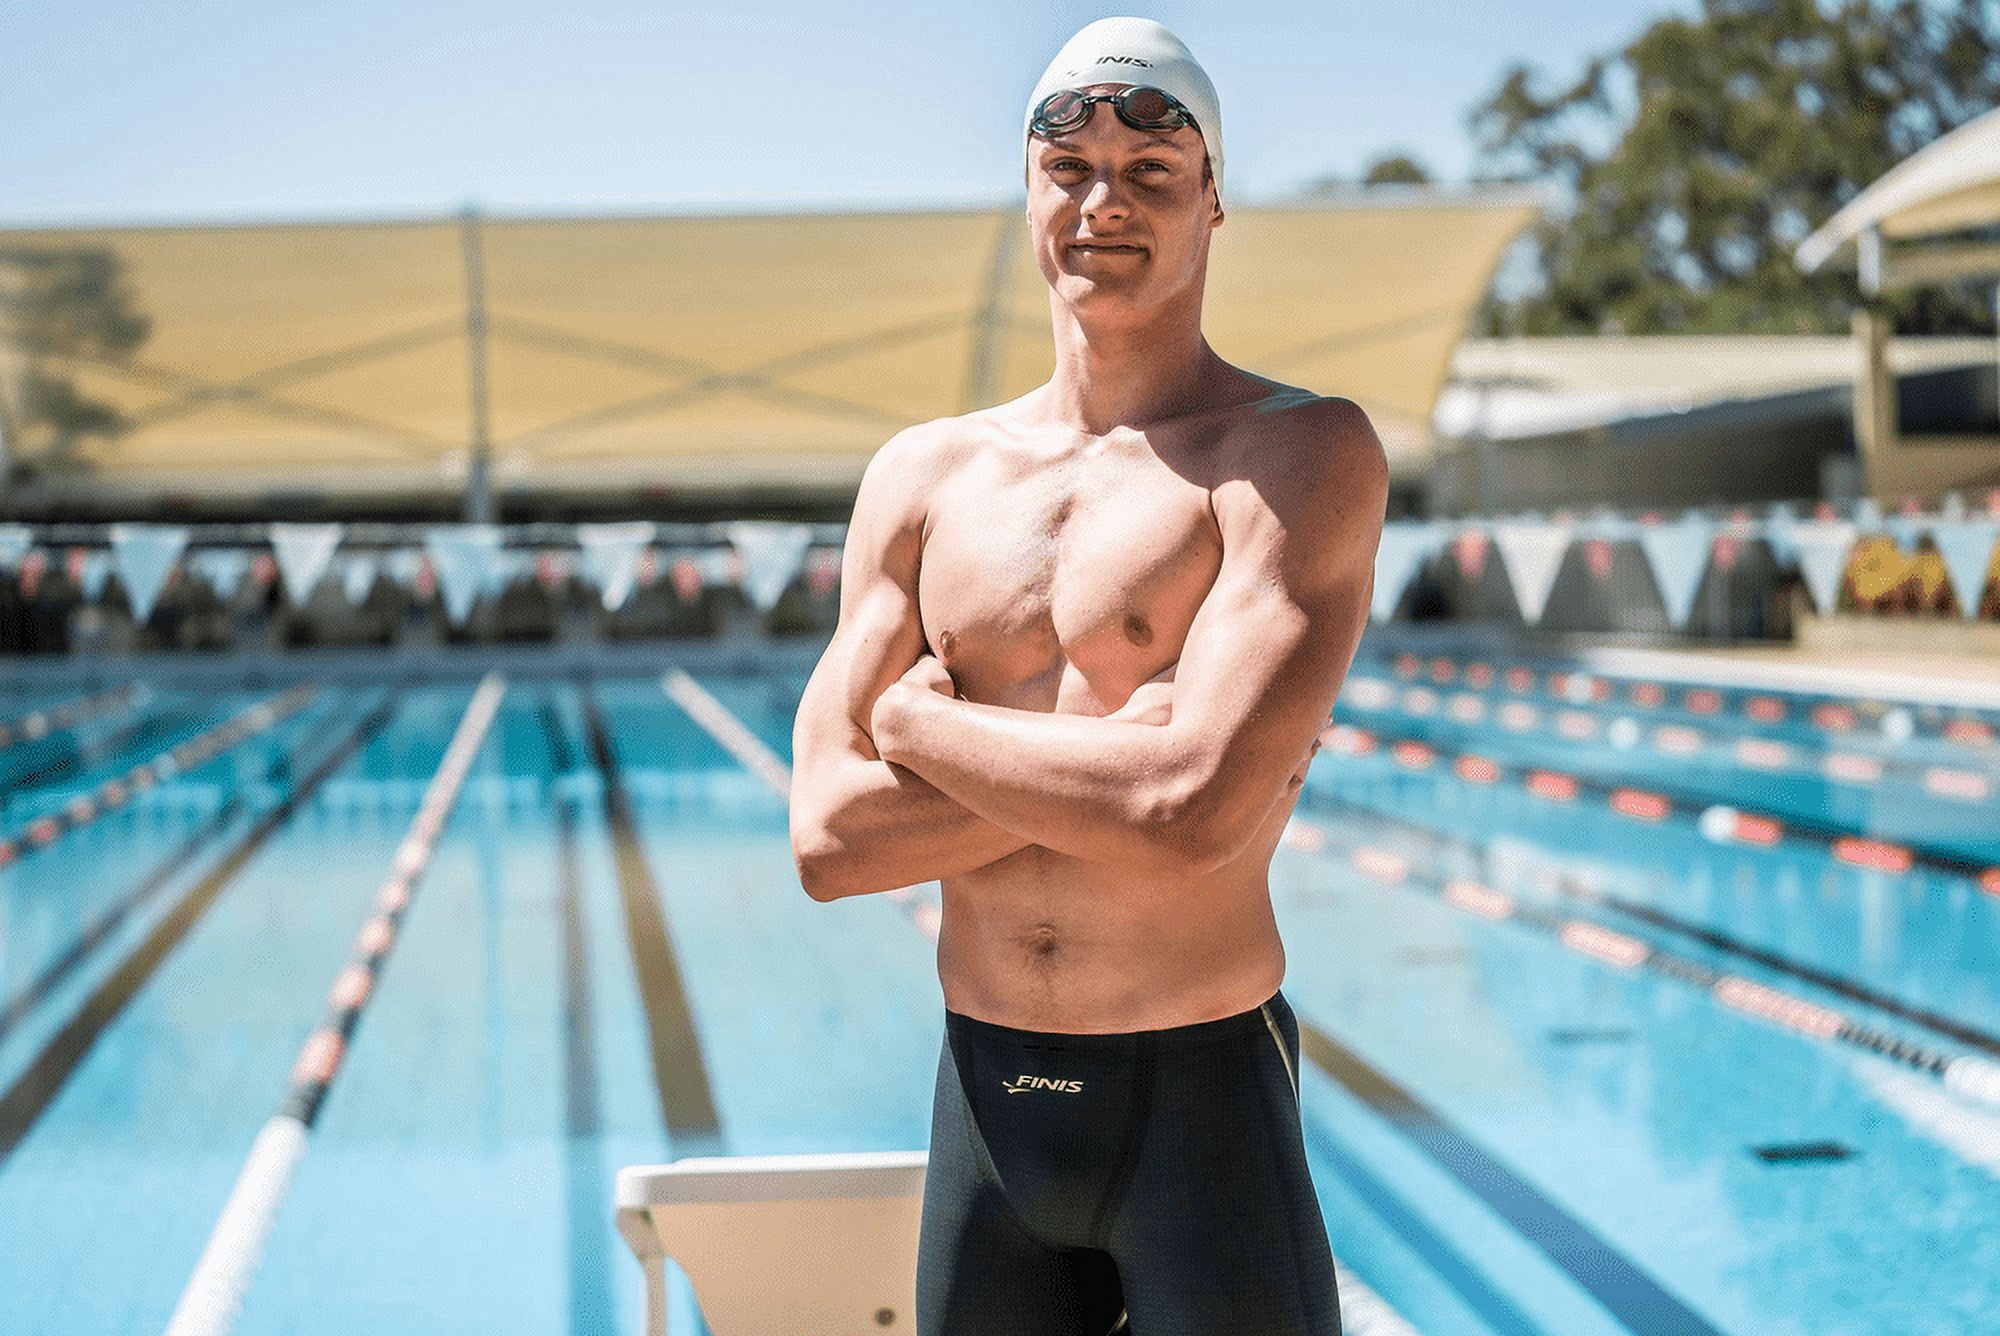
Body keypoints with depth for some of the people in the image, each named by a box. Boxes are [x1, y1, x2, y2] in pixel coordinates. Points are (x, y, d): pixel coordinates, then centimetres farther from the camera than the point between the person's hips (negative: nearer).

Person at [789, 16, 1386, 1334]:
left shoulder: (1301, 454, -8)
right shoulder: (925, 477, 6)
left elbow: (1198, 813, -22)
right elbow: (828, 838, -3)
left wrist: (921, 719, -8)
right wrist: (1121, 762, -13)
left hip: (1203, 1101, -4)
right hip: (983, 1106, 4)